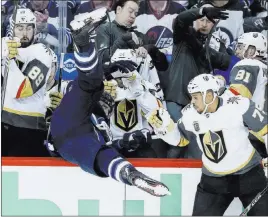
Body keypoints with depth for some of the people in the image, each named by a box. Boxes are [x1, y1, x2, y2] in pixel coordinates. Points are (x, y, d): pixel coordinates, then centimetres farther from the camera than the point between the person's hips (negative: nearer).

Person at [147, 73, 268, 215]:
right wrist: (163, 126, -8)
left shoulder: (239, 106, -20)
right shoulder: (190, 114, -5)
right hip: (212, 179, 3)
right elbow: (179, 139, 10)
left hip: (249, 173, -3)